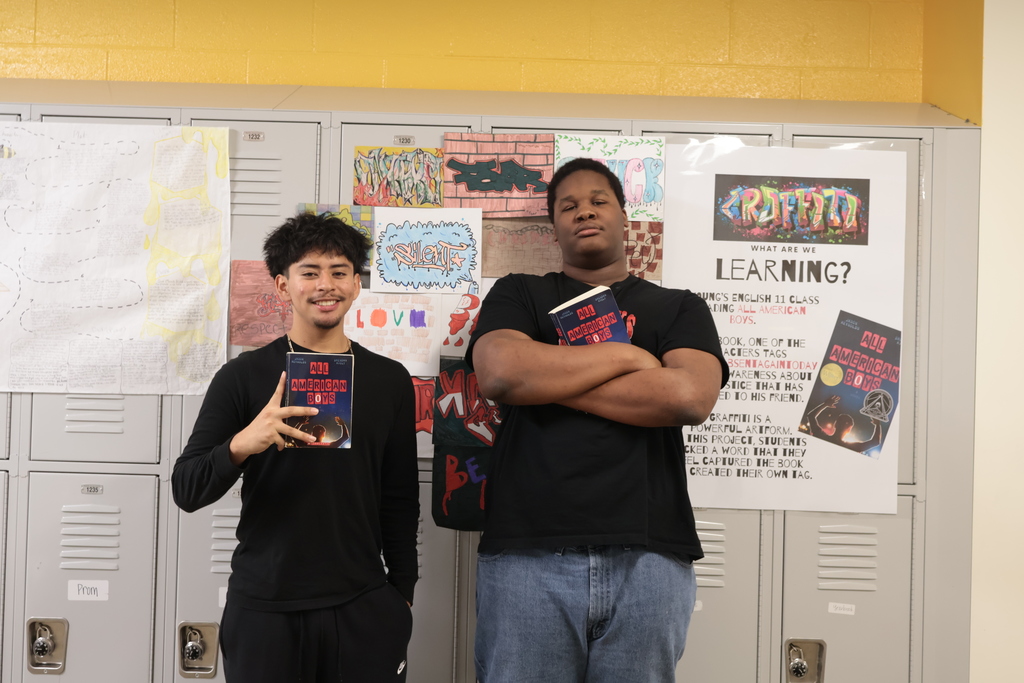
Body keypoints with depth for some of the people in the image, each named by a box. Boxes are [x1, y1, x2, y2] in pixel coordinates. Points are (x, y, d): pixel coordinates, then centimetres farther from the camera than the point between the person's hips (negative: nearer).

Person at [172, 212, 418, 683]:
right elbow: (186, 490, -7)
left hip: (363, 608, 2)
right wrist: (242, 443, -24)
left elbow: (400, 499, 10)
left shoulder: (390, 380, 4)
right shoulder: (244, 375, -2)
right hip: (263, 608, -1)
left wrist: (403, 591, 9)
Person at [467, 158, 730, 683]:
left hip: (648, 556, 1)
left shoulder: (679, 308, 14)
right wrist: (627, 355, -2)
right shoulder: (517, 295, 14)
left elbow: (692, 396, -7)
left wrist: (546, 380, -4)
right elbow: (497, 372, -8)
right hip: (527, 555, 0)